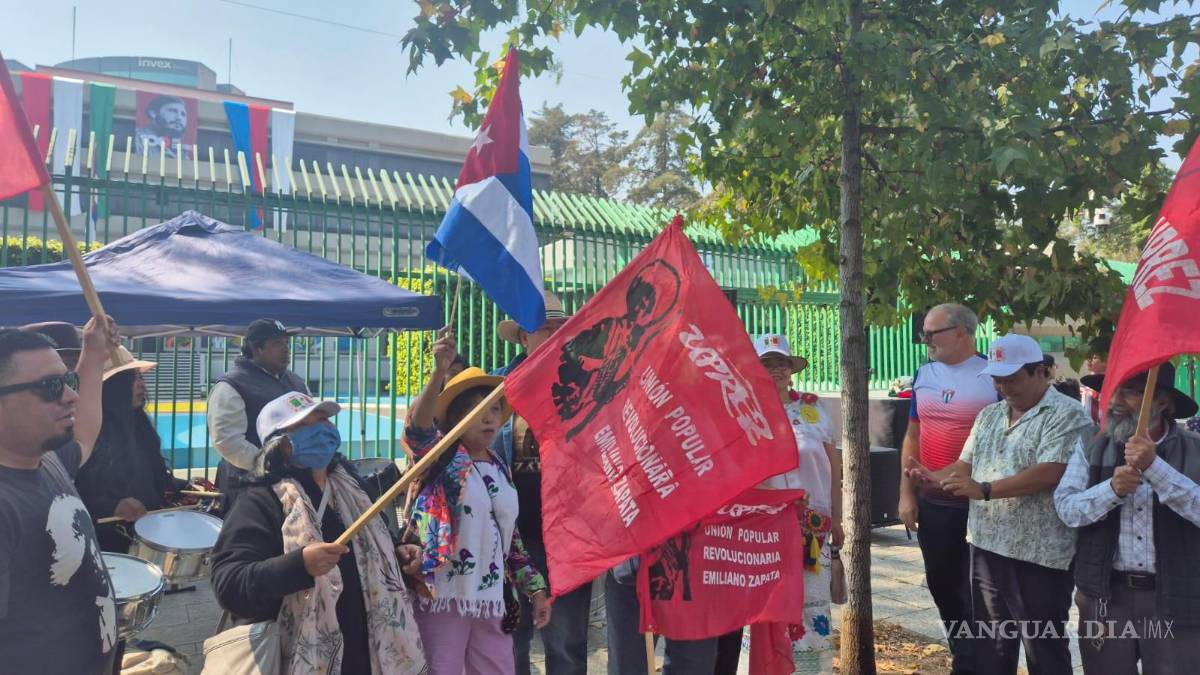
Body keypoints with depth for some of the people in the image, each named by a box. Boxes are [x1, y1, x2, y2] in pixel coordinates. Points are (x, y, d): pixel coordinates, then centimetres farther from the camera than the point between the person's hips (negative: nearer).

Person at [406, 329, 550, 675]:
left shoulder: (501, 471, 14)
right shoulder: (443, 458, -2)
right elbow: (417, 428, -25)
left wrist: (535, 588, 14)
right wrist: (440, 371, -39)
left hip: (491, 600, 6)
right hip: (445, 597, -6)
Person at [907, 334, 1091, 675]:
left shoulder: (1067, 415, -10)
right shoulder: (989, 416, 14)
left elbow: (1049, 473, -22)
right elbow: (966, 465, 16)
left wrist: (984, 490, -26)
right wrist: (935, 477, -5)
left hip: (1038, 555, -7)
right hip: (987, 547, 7)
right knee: (990, 643, 17)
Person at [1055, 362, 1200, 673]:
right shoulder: (1091, 448, 3)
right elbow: (1066, 508, -6)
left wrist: (1154, 466, -25)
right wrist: (1112, 489, -20)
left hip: (1174, 600, -2)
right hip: (1105, 596, 2)